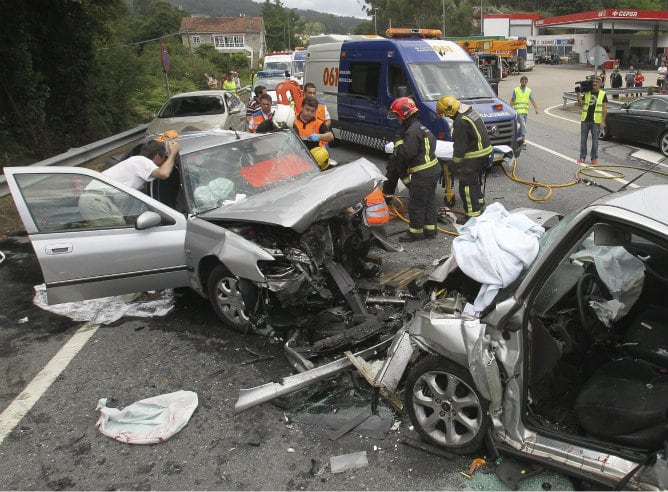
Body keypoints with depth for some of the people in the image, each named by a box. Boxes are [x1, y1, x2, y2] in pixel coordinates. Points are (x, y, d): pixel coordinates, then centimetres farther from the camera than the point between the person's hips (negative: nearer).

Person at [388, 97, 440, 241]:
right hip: (434, 169, 10)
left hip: (422, 174, -10)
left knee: (416, 205, 2)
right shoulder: (422, 127, 14)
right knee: (429, 201, 18)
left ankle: (415, 232, 12)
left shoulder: (412, 131, -19)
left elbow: (407, 153, -27)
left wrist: (399, 143, -8)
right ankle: (430, 229, 27)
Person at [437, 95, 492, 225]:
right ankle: (479, 205, 40)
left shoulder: (460, 121, -21)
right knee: (475, 181, 25)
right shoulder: (471, 111, 10)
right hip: (485, 150, 10)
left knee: (466, 185, -5)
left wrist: (456, 160, -4)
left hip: (474, 156, -10)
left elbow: (460, 145, -17)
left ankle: (472, 214, -2)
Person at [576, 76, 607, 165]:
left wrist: (603, 121, -10)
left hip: (596, 121, -2)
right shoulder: (586, 93, 8)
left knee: (595, 140, 3)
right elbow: (580, 105, 4)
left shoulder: (603, 94, 1)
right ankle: (582, 157, 15)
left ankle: (594, 158, 11)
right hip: (585, 120, 3)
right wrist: (578, 94, -7)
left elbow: (605, 109, -2)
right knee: (583, 139, 6)